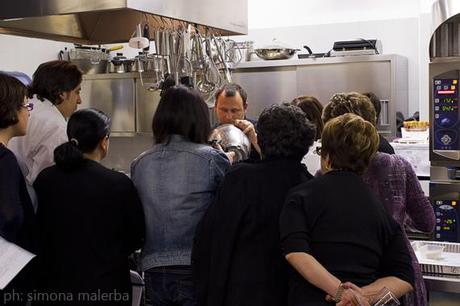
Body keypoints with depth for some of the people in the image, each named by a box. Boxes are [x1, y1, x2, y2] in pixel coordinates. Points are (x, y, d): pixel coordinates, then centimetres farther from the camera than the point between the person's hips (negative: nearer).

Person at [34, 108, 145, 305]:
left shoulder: (44, 180, -7)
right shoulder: (119, 184, -17)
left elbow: (37, 231, 3)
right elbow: (137, 237, -6)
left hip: (55, 283, 3)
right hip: (106, 287, -3)